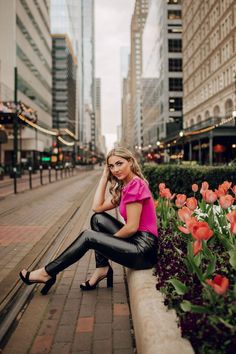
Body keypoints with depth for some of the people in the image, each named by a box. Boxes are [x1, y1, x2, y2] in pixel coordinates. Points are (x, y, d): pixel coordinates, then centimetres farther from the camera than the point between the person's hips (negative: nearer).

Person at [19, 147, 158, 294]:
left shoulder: (135, 184, -14)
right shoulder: (125, 186, 15)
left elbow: (132, 227, -19)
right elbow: (97, 207, 7)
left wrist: (109, 239, -2)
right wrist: (104, 177, 5)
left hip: (144, 250, -9)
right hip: (135, 240, 9)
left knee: (88, 236, -8)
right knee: (98, 218, 8)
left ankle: (47, 273, 5)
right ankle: (103, 268, 9)